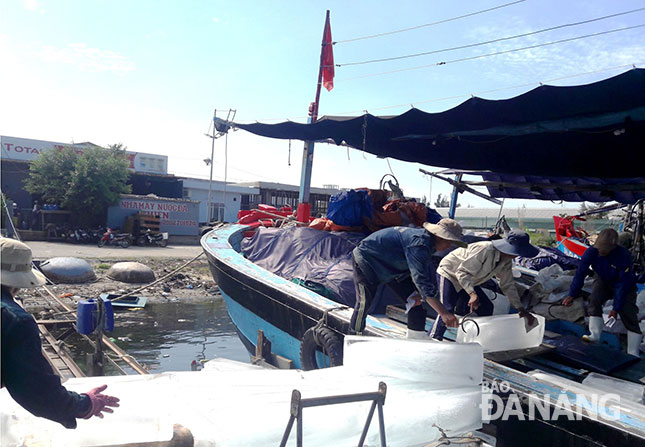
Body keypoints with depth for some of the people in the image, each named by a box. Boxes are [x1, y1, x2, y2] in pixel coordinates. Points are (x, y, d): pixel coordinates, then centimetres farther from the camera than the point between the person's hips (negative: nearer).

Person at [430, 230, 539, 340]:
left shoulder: (507, 262, -6)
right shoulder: (484, 249, -34)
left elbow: (508, 286, 5)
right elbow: (462, 272, -33)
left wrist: (521, 309, 0)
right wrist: (472, 293, -45)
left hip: (468, 280, 9)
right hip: (449, 273, -9)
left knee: (486, 307, 4)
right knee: (446, 311, -23)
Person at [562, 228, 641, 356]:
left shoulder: (624, 256, -33)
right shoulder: (592, 251, -26)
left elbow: (623, 284, -28)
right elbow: (580, 273, -17)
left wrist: (616, 308, -25)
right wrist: (572, 295, -16)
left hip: (625, 285, -2)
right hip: (602, 280, 3)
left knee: (628, 314, -10)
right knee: (594, 300, -25)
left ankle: (633, 354, -7)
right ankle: (595, 335, -25)